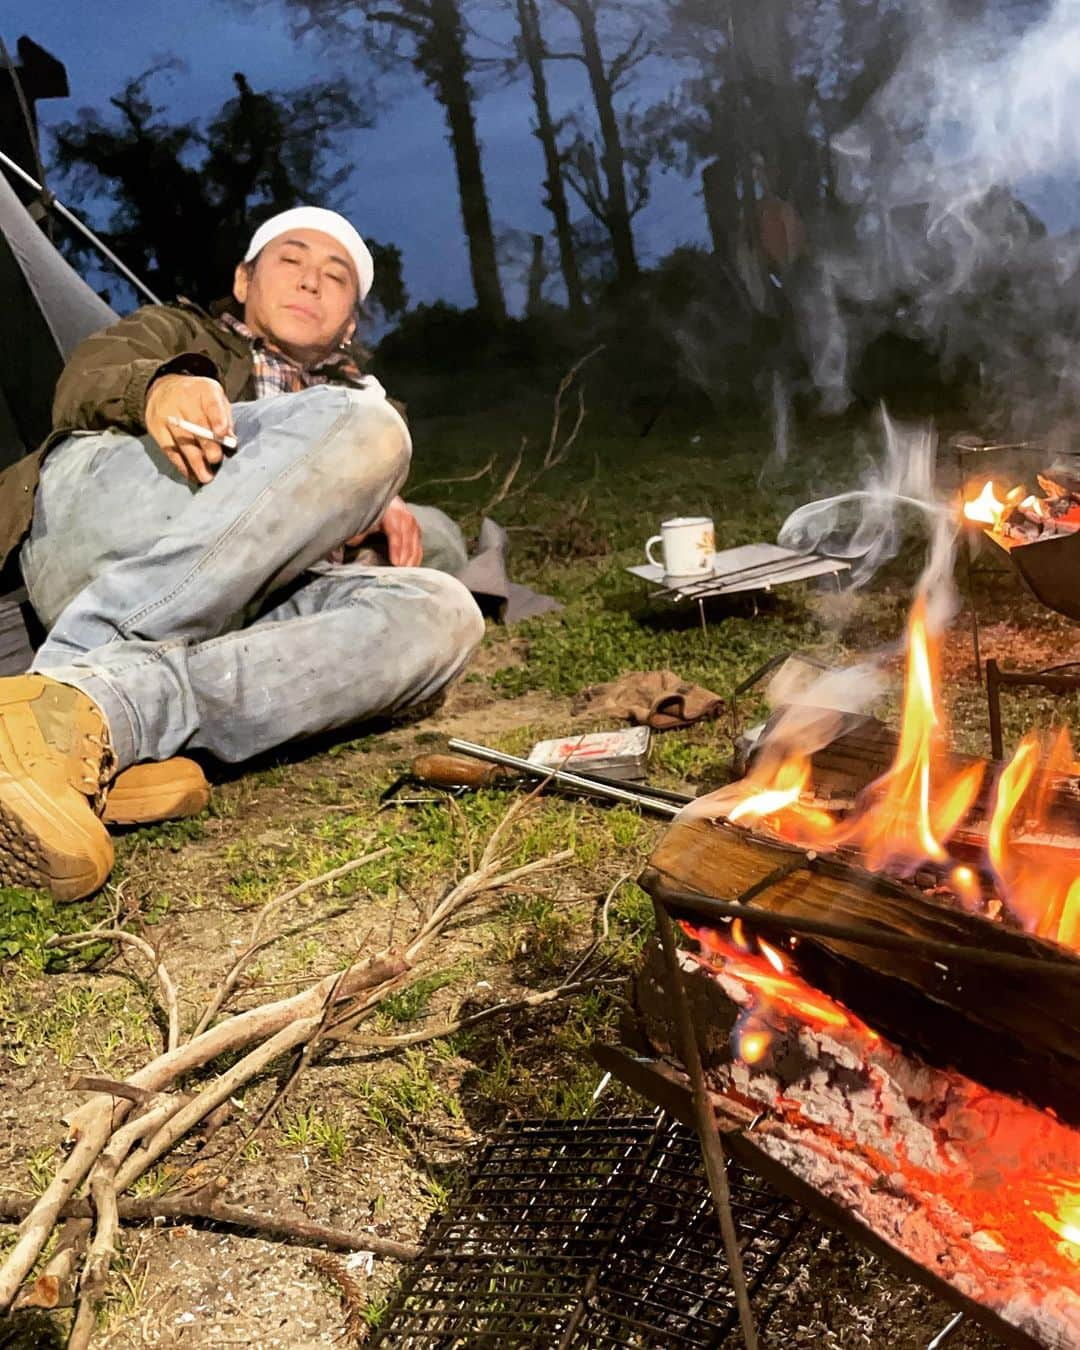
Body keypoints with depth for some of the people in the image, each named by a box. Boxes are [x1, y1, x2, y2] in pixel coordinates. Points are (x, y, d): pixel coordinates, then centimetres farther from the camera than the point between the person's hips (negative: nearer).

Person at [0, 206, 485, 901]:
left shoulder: (360, 397, 42)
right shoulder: (184, 330, 34)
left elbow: (443, 542, 28)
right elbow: (85, 376, 9)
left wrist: (381, 509, 2)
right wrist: (158, 383, -16)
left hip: (228, 606, 3)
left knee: (442, 614, -25)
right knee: (363, 428, -26)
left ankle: (112, 714, -45)